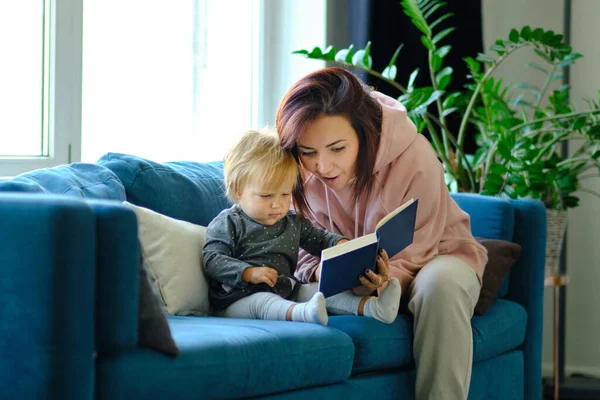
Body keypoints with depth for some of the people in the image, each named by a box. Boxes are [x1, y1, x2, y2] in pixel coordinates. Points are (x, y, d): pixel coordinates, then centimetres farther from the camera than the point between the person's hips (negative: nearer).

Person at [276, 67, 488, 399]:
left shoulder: (415, 158, -28)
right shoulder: (299, 172, -17)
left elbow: (415, 255, -22)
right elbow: (305, 251, -7)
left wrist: (384, 280, -45)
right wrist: (322, 272, -32)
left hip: (432, 256, -3)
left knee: (440, 284, -38)